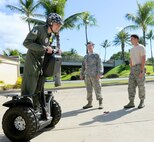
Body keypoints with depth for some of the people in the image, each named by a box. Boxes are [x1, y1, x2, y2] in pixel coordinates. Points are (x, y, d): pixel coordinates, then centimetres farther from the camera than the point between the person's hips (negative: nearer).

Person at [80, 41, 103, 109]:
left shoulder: (96, 55, 5)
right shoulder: (85, 57, 18)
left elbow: (99, 65, -4)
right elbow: (83, 66, 18)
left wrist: (99, 74, -15)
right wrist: (81, 74, 11)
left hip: (94, 75, -4)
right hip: (87, 76, 4)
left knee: (97, 89, -5)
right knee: (89, 90, 7)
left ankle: (100, 103, 2)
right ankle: (89, 103, 14)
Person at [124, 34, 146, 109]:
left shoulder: (141, 47, -6)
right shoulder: (132, 49, 21)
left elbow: (143, 59, -14)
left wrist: (142, 71, -21)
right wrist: (131, 71, 17)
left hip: (139, 68, -8)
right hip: (133, 69, 8)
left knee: (141, 86, -2)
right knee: (131, 86, 0)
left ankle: (142, 102, 9)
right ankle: (131, 103, 1)